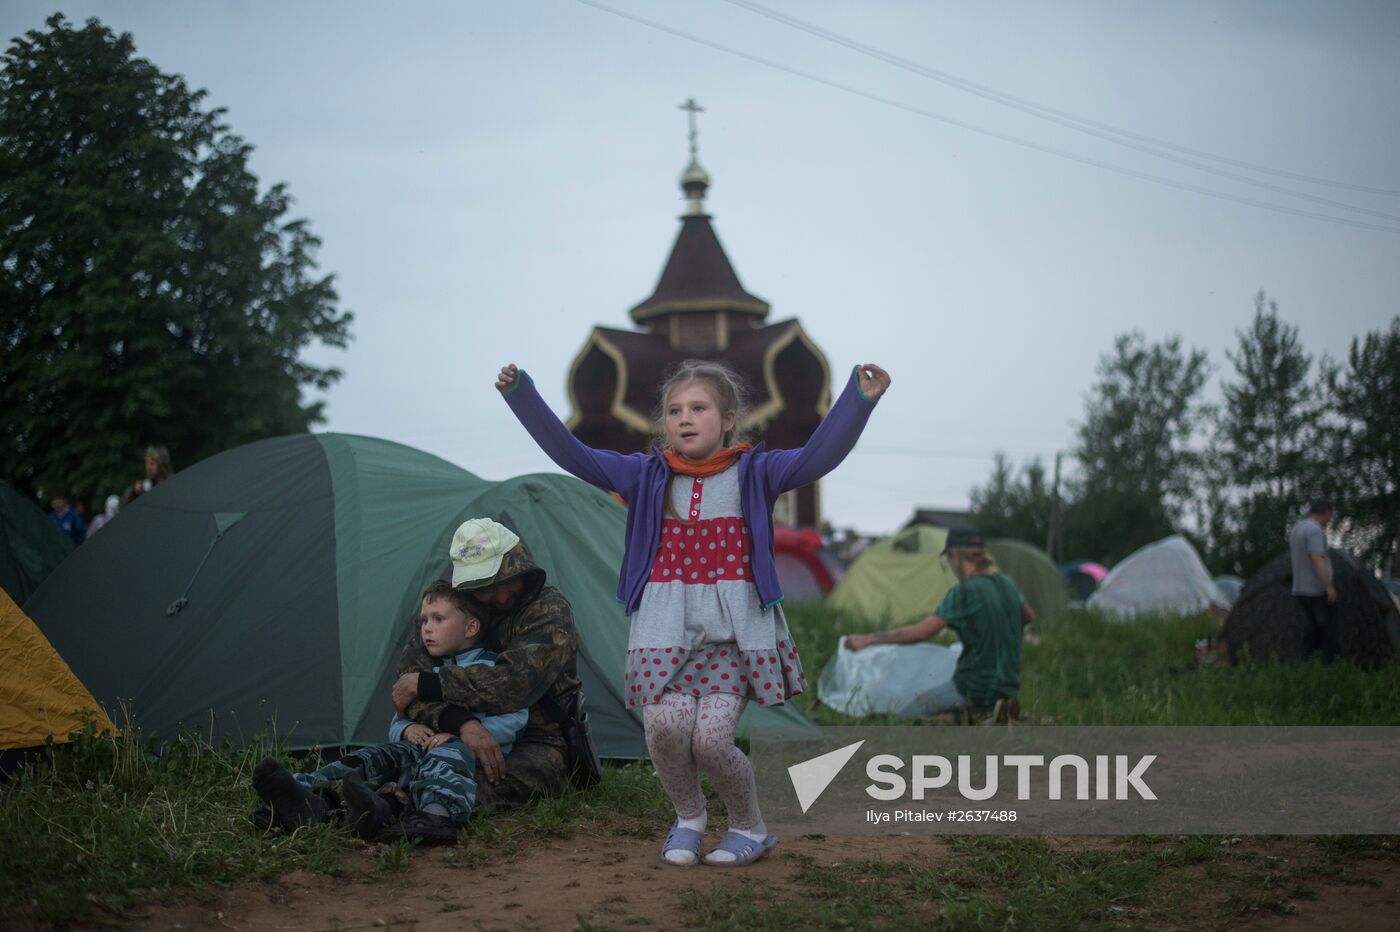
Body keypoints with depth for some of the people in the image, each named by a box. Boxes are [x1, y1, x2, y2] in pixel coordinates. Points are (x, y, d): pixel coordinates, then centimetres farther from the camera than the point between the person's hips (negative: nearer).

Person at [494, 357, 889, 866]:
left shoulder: (754, 473, 3)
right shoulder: (647, 477, 8)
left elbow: (819, 456, -13)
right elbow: (571, 454, 2)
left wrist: (860, 399, -28)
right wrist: (520, 394, -8)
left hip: (734, 629, -2)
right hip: (665, 627, 2)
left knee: (711, 739, -14)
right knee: (665, 724, -19)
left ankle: (750, 827, 15)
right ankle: (688, 817, 11)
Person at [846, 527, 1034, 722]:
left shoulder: (964, 592, -18)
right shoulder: (1007, 584, 5)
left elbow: (919, 633, -21)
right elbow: (1029, 616, 26)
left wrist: (867, 640, -16)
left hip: (974, 689, -8)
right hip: (1006, 688, 8)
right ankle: (999, 706, 5)